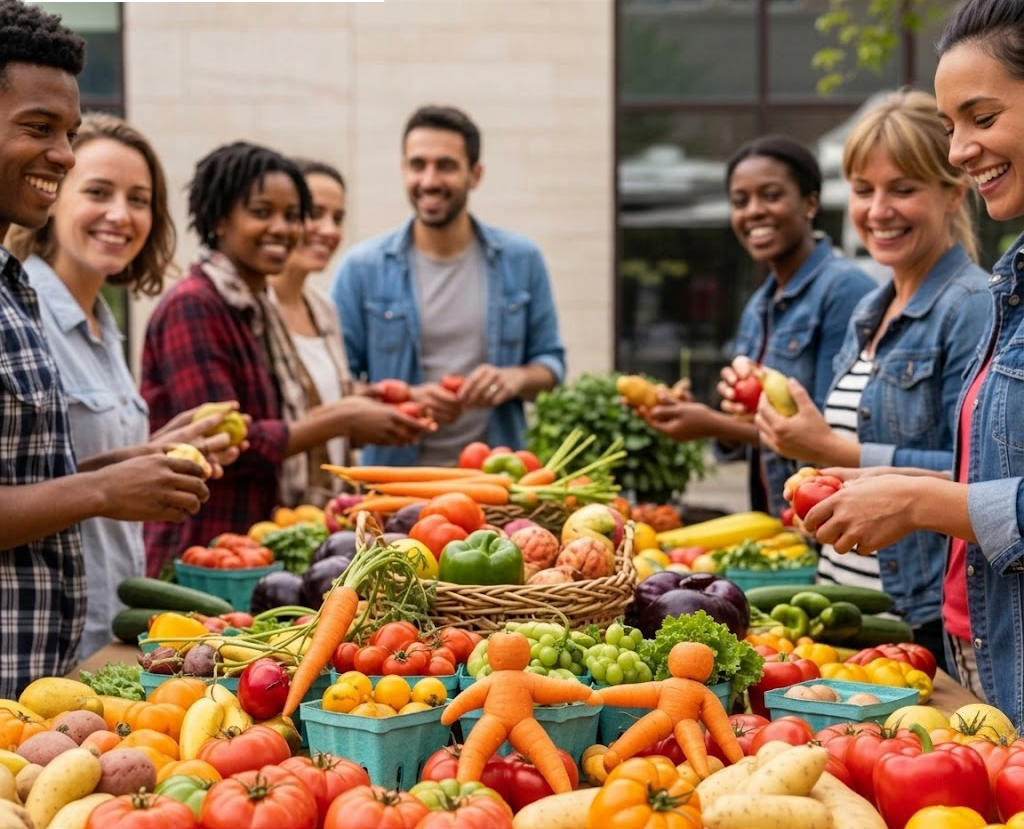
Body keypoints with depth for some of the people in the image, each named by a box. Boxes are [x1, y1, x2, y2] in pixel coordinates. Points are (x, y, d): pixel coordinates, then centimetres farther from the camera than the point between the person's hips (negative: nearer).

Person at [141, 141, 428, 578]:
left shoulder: (254, 308, 14)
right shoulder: (192, 307, -14)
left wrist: (348, 410, 6)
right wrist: (340, 420, -13)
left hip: (247, 549, 9)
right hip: (193, 554, -8)